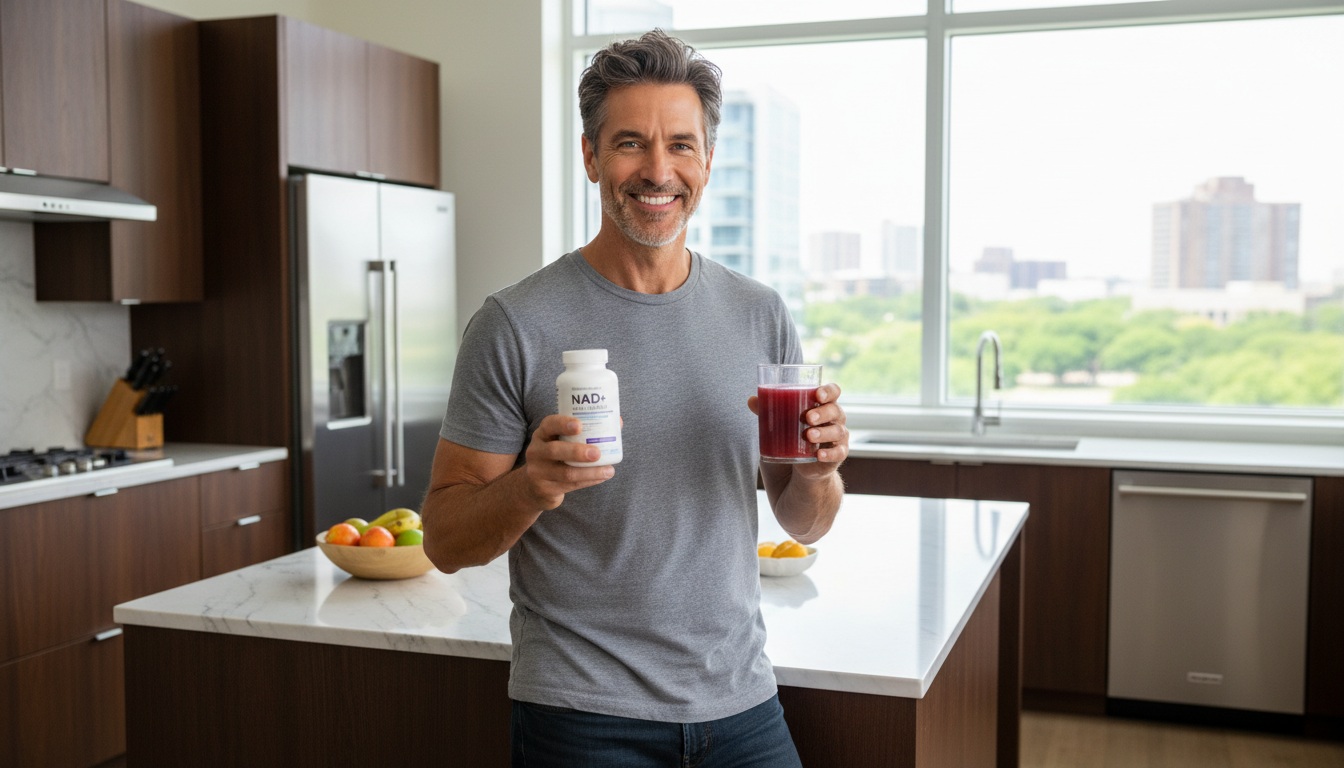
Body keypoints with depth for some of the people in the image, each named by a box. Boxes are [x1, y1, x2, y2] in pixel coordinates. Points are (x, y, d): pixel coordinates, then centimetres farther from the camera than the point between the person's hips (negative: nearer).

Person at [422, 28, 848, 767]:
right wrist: (530, 488, -26)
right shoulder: (516, 325, -11)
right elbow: (444, 539, -7)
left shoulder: (761, 316, 1)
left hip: (742, 705, 4)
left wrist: (818, 470, -13)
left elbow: (804, 524, 8)